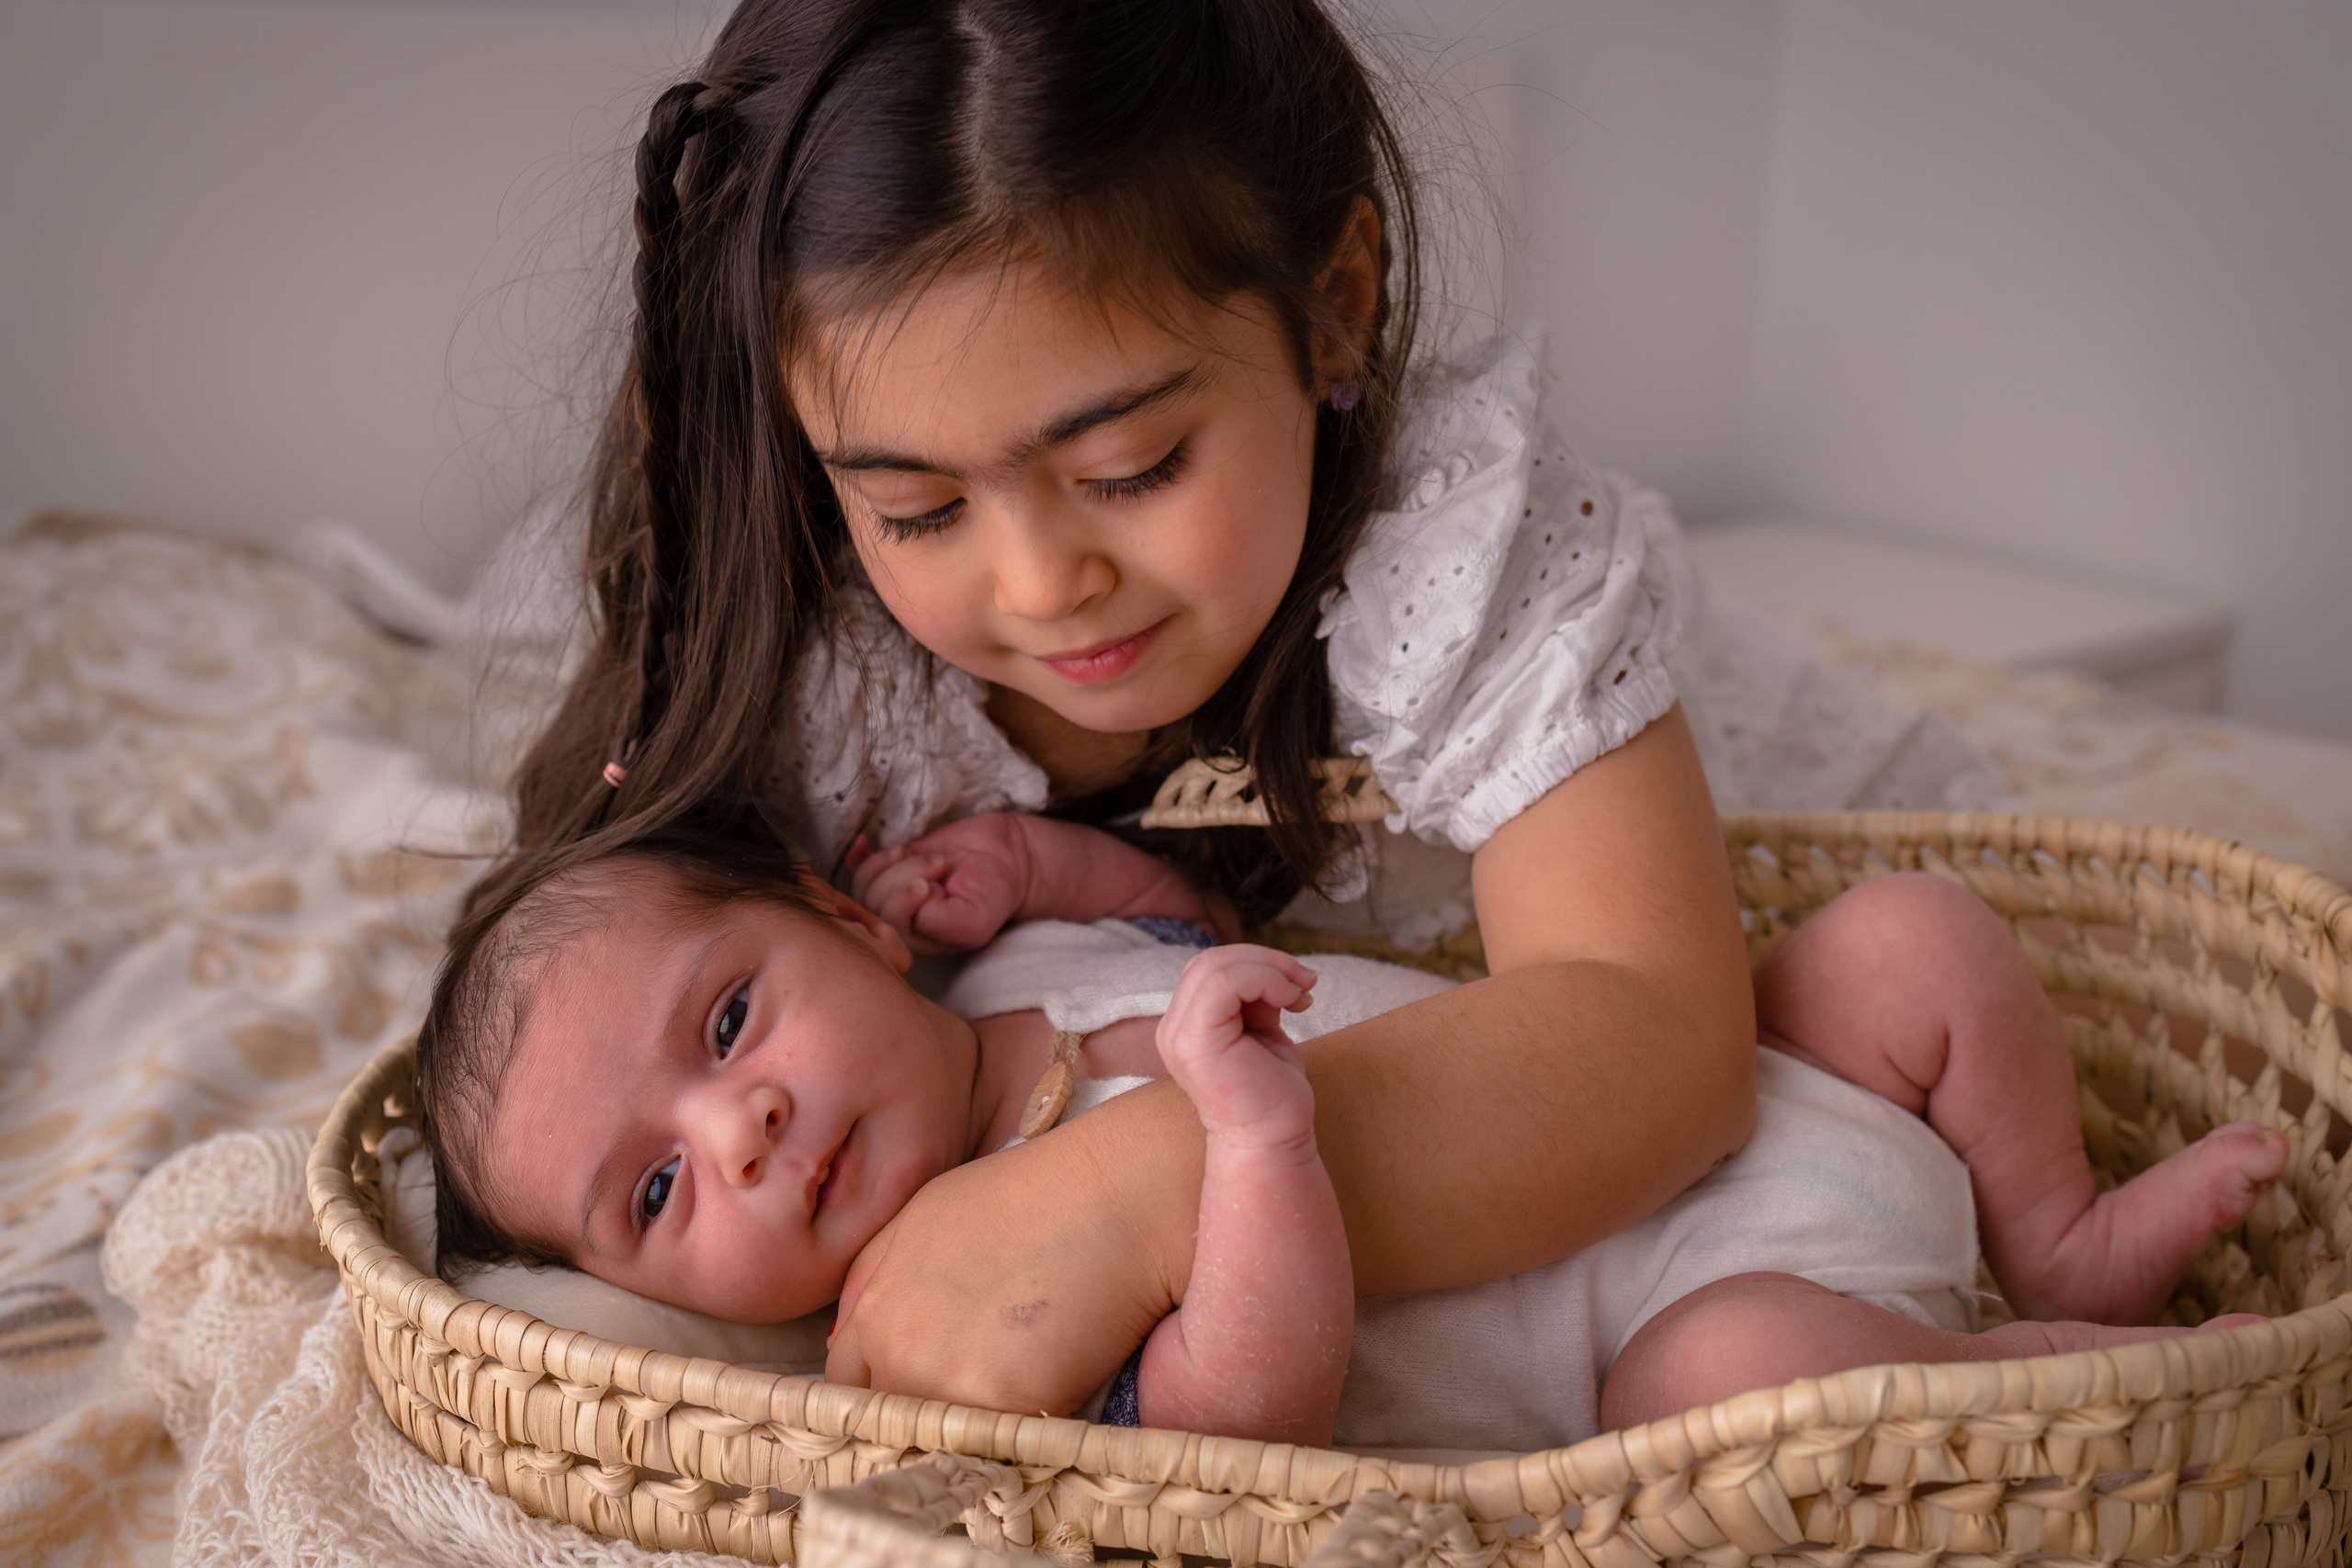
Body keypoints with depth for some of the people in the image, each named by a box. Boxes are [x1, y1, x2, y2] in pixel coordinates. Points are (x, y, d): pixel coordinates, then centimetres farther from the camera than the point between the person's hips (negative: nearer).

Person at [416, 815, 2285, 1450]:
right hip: (1667, 1316, -7)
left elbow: (1205, 922, 24)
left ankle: (2064, 1242, 16)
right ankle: (2096, 1372, -11)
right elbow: (1259, 1399, -33)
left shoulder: (1027, 963, 5)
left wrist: (1037, 860, 5)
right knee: (1751, 1372, -39)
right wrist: (1253, 1129, -46)